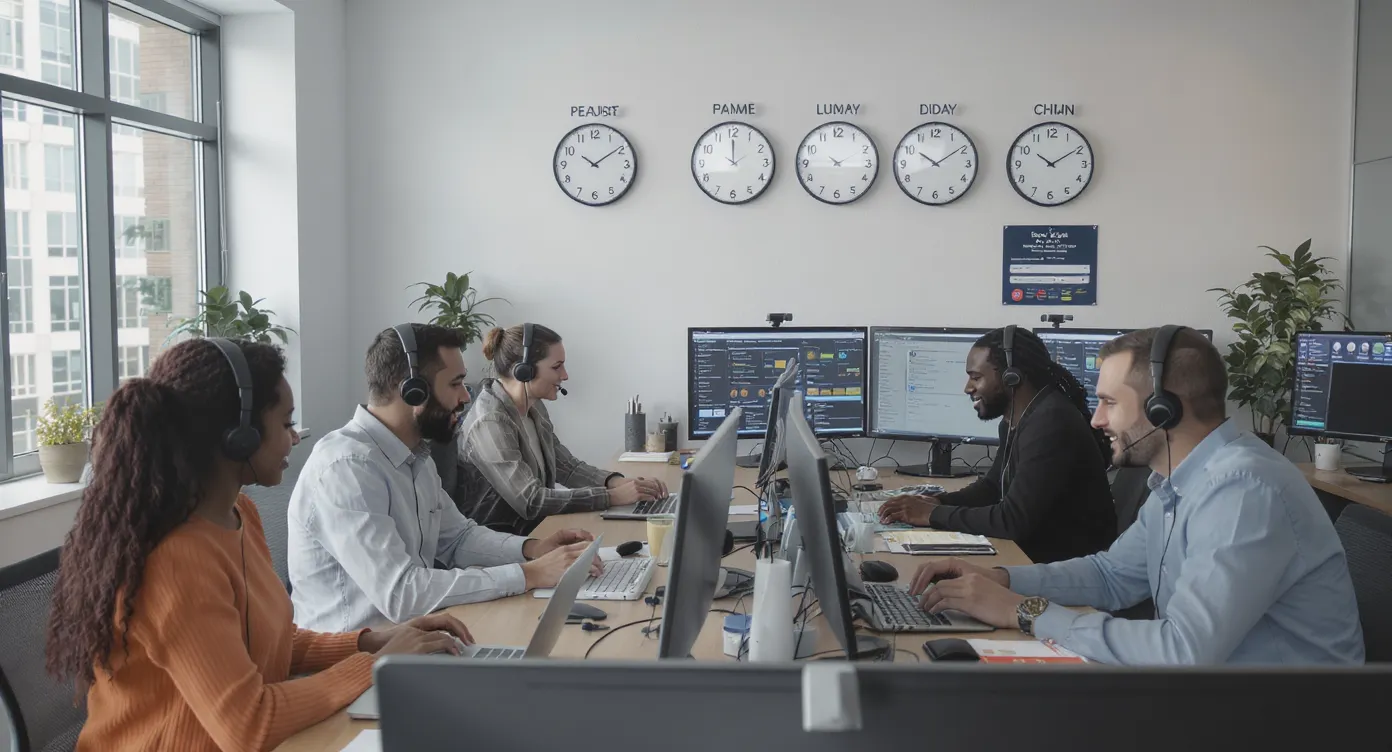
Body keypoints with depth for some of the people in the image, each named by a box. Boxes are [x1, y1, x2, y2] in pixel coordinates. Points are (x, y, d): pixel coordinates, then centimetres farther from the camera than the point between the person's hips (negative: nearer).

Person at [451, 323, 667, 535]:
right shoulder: (490, 423, -22)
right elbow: (531, 502, -26)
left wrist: (618, 482, -8)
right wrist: (613, 496, -25)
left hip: (533, 531, 8)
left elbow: (567, 466, 10)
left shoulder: (535, 409, 6)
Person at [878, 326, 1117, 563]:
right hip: (1031, 551, 8)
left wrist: (934, 515, -17)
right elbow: (992, 487, 18)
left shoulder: (1051, 423, -24)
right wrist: (937, 502, 0)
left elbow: (1014, 521, -27)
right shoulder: (1014, 420, 7)